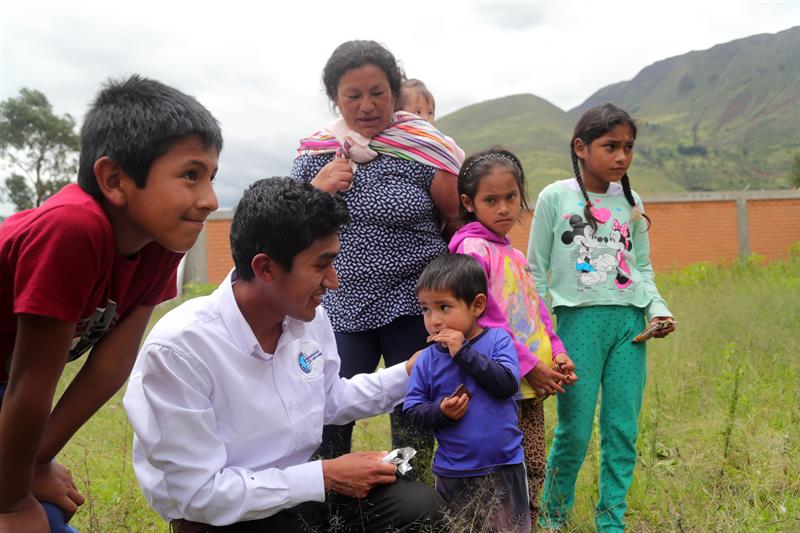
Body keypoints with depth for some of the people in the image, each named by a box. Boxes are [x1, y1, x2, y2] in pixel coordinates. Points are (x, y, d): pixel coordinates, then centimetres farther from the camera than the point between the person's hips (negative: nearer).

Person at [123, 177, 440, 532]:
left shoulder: (310, 316, -7)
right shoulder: (177, 349, -28)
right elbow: (201, 494, -25)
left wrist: (407, 373, -2)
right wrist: (325, 476, -21)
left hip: (299, 489, 6)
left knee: (417, 504, -13)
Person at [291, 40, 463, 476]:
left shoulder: (424, 147, -6)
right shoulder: (314, 152, 4)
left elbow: (462, 220, 1)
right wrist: (316, 189, -8)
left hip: (413, 309, -2)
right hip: (340, 309, 2)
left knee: (413, 425, 9)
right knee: (325, 424, -2)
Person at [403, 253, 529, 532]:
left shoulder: (498, 340, -7)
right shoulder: (427, 359, -4)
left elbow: (508, 384, -21)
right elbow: (412, 409, -1)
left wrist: (463, 352, -22)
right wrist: (440, 412, -20)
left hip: (504, 469, -1)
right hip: (453, 474, 1)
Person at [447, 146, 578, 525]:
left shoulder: (514, 255, 15)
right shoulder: (471, 247, -12)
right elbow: (483, 317, -19)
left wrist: (556, 352, 2)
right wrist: (529, 365, -17)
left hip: (532, 383, 8)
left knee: (533, 468, 16)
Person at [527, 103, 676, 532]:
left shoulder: (631, 203, 10)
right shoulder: (555, 197, -1)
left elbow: (642, 268, 17)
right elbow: (536, 271, 2)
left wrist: (658, 309, -1)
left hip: (629, 323, 4)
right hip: (579, 320, -4)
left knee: (623, 430, 4)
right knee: (574, 431, -1)